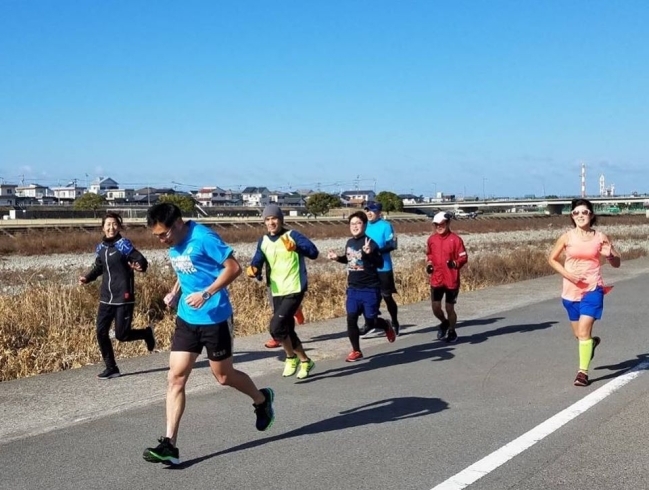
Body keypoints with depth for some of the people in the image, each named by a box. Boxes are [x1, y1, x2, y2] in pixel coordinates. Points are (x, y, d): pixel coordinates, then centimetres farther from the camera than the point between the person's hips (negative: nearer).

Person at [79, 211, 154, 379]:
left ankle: (146, 333, 25)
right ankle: (111, 368, 17)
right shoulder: (100, 248, 7)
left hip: (123, 298, -6)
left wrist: (139, 266, -38)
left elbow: (142, 261, -15)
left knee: (121, 335, -5)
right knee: (101, 332, 3)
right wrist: (87, 278, 4)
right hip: (106, 298, 6)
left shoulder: (123, 244, -10)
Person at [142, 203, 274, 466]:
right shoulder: (173, 245, 6)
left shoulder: (203, 238, -19)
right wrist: (175, 291, 4)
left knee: (223, 376, 9)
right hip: (186, 318, 7)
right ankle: (169, 444, -1)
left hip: (214, 318, -7)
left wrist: (207, 294, -26)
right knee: (175, 377, -2)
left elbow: (234, 267, -19)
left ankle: (262, 400, 39)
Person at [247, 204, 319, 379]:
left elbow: (314, 252, -19)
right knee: (286, 330, 15)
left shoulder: (292, 235, -10)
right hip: (277, 293, 7)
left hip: (294, 291, -7)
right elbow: (257, 262, 3)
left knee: (276, 327, -16)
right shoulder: (263, 241, 7)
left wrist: (296, 247, -37)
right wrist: (252, 269, -20)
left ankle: (291, 357, 8)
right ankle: (305, 361, 33)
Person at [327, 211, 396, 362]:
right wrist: (337, 258, 7)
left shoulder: (370, 243, -14)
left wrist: (369, 253, -38)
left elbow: (380, 264, -22)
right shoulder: (349, 242, 6)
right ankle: (356, 351, 10)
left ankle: (386, 325, 37)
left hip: (370, 289, -5)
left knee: (370, 322, 3)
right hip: (353, 288, 5)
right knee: (351, 318, -3)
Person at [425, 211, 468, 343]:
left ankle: (452, 332, 27)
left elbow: (463, 258, -8)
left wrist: (455, 263, -25)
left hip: (451, 280, -4)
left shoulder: (455, 239, -9)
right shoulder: (431, 239, 6)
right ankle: (444, 322, 33)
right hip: (436, 280, 4)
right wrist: (429, 264, 5)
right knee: (436, 308, 1)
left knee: (449, 308, 4)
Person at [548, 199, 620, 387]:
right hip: (571, 290, 2)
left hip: (592, 289, -2)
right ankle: (592, 342, 50)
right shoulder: (567, 237, -3)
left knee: (584, 331, -15)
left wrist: (609, 255, -17)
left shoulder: (600, 237, -3)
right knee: (579, 334, 15)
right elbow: (552, 259, 8)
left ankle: (583, 372, -4)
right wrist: (567, 274, -8)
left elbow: (617, 263, 6)